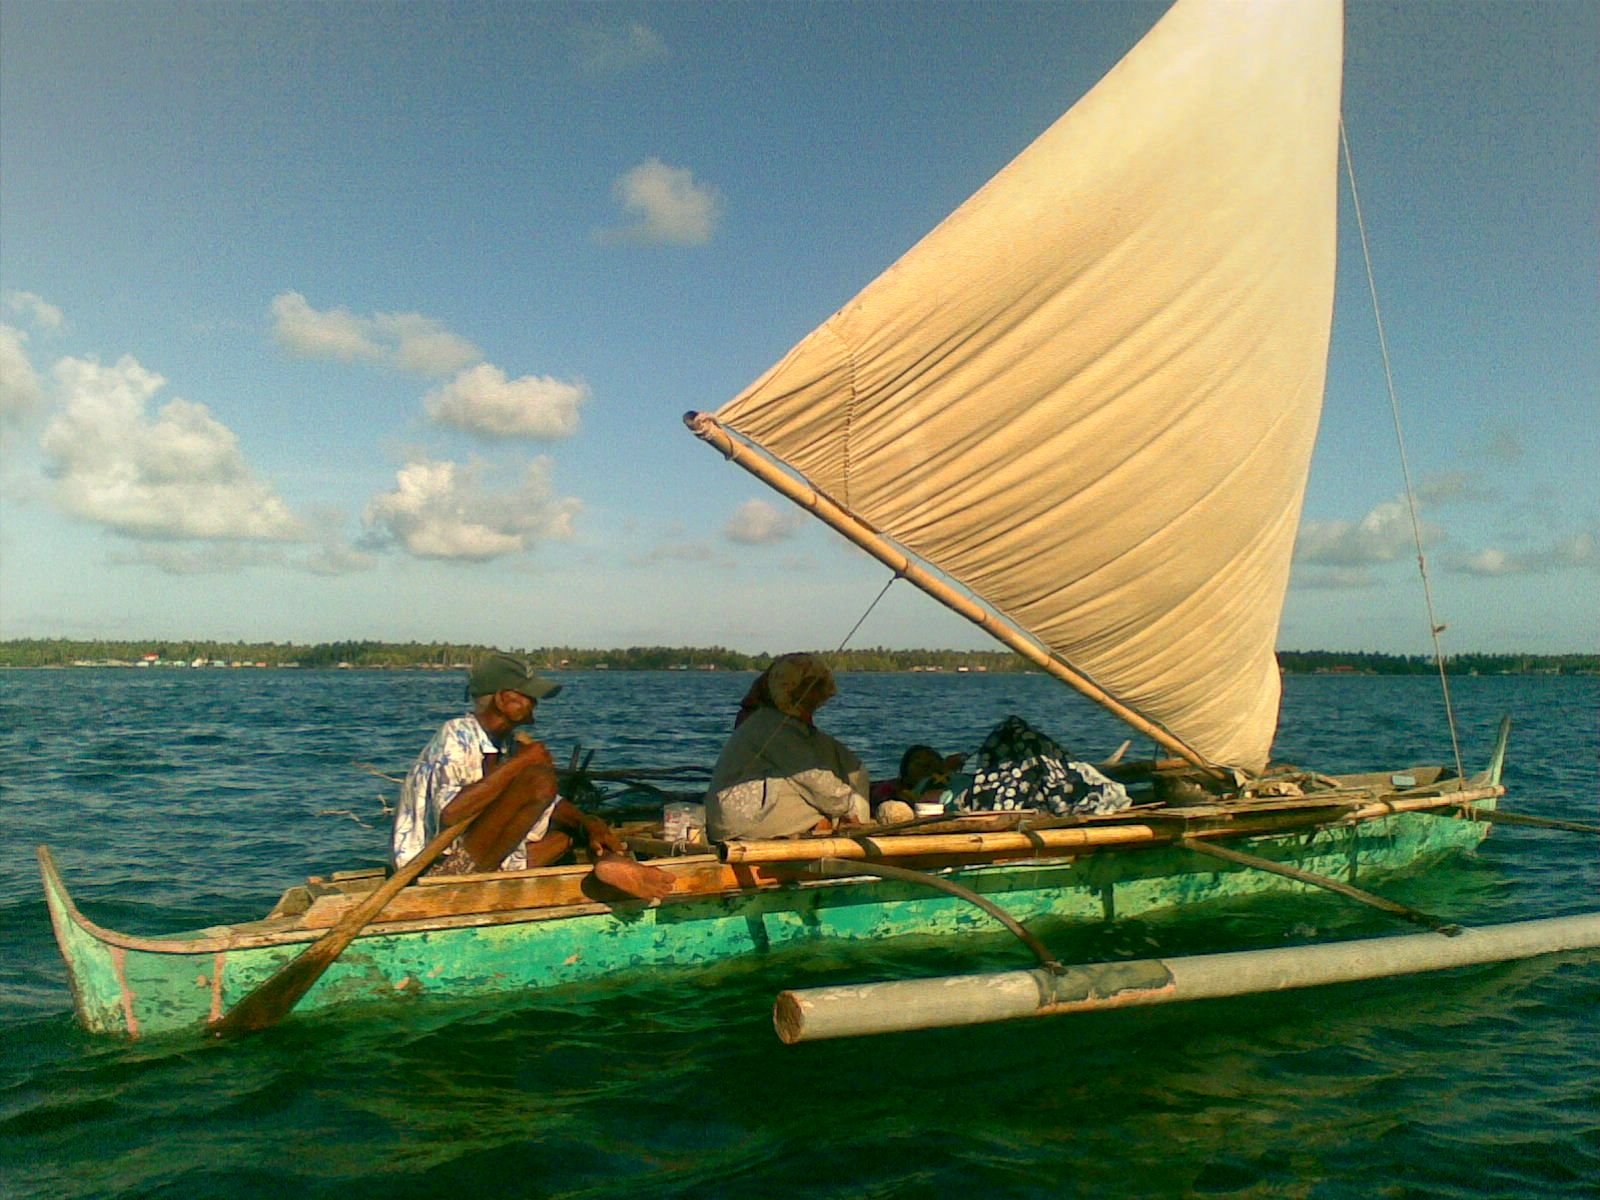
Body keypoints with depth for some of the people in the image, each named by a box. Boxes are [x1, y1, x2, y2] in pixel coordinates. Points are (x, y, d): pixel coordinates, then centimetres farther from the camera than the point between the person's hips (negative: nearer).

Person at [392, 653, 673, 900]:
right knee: (539, 779, -22)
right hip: (438, 869, -9)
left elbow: (551, 804, 15)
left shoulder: (507, 743, 12)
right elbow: (449, 814, -27)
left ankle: (611, 862, -24)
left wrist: (588, 823, -5)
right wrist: (518, 763, -21)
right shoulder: (456, 736, -11)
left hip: (483, 865, 9)